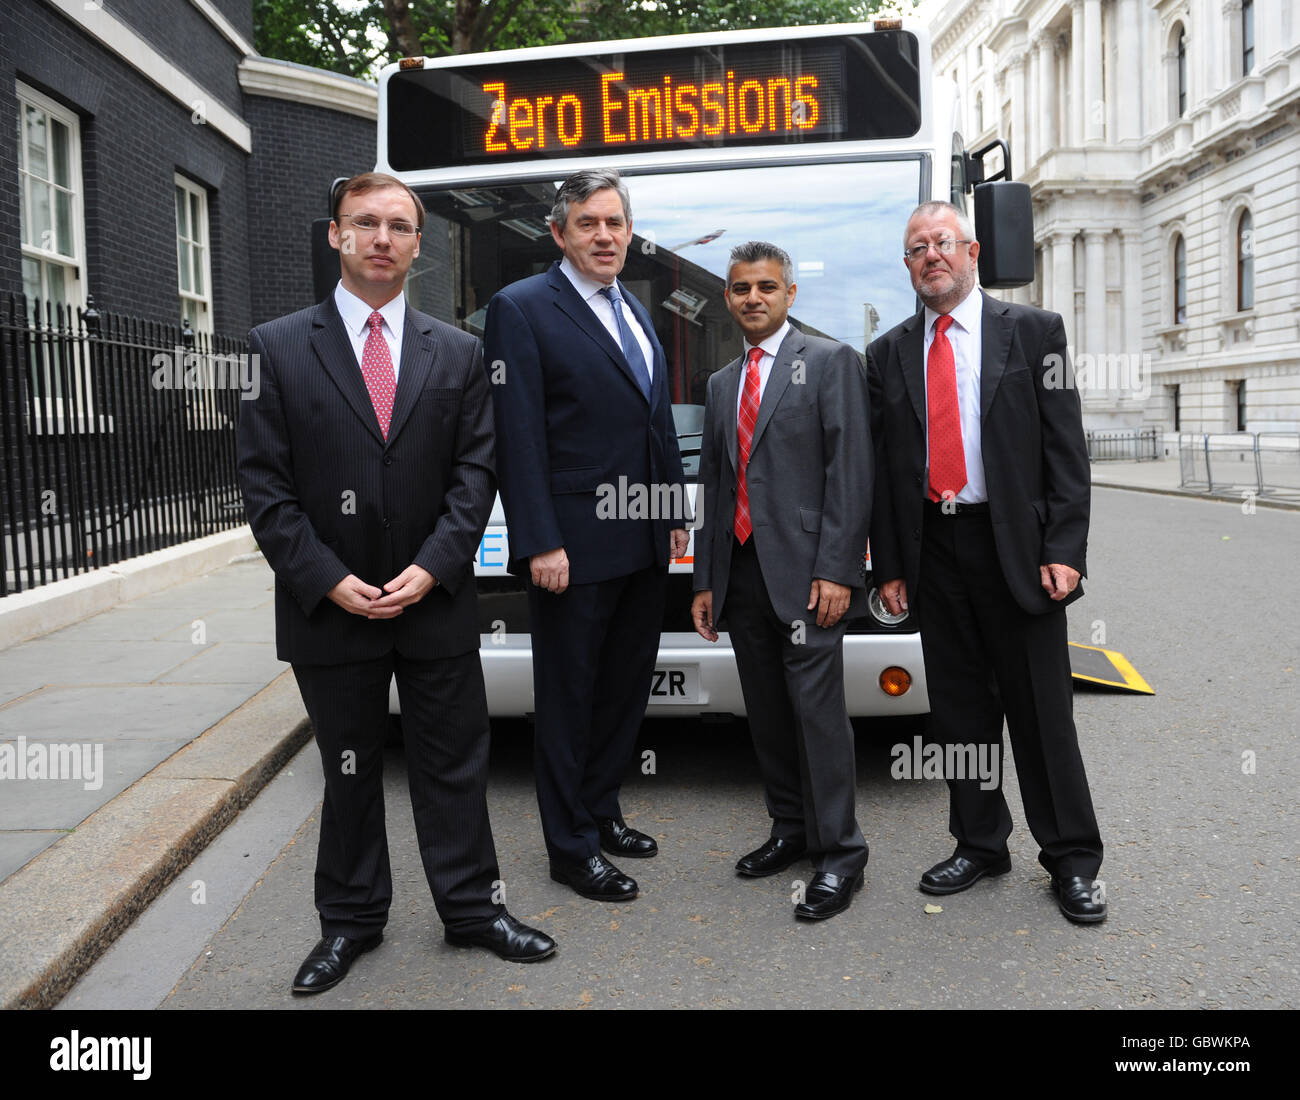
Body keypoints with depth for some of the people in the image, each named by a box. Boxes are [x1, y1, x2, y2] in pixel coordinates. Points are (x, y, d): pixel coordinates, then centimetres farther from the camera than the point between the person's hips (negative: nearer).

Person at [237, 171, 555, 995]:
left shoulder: (459, 353, 5)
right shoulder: (278, 348, 0)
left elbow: (476, 470, 1)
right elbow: (265, 485, -3)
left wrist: (432, 567, -11)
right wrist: (328, 580, -12)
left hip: (436, 600, 1)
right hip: (330, 609, -1)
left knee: (454, 765, 9)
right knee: (349, 772, 13)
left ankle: (473, 908, 26)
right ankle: (352, 920, 30)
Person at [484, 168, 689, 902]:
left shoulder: (637, 313, 17)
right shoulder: (522, 309, -7)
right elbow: (519, 437, -14)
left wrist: (676, 511, 13)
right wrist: (539, 542, -19)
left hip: (644, 542, 8)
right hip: (575, 545, -8)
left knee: (627, 686, 16)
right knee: (569, 695, 4)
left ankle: (602, 811, 34)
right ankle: (572, 847, 16)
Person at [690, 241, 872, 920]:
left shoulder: (829, 362, 0)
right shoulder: (721, 384, 19)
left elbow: (850, 471, -8)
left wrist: (835, 570, -15)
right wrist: (705, 580, 14)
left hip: (805, 572, -6)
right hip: (740, 573, 6)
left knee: (817, 708, -6)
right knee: (766, 712, 11)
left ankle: (839, 852, 4)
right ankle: (791, 829, 24)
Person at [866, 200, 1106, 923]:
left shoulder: (1034, 332, 3)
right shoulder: (890, 354, 11)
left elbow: (1066, 449, -3)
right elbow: (883, 467, 10)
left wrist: (1063, 551, -11)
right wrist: (889, 565, 5)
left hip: (1015, 547, -3)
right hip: (933, 551, 3)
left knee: (1042, 711, 3)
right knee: (960, 708, 11)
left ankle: (1072, 859, 17)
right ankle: (981, 845, 25)